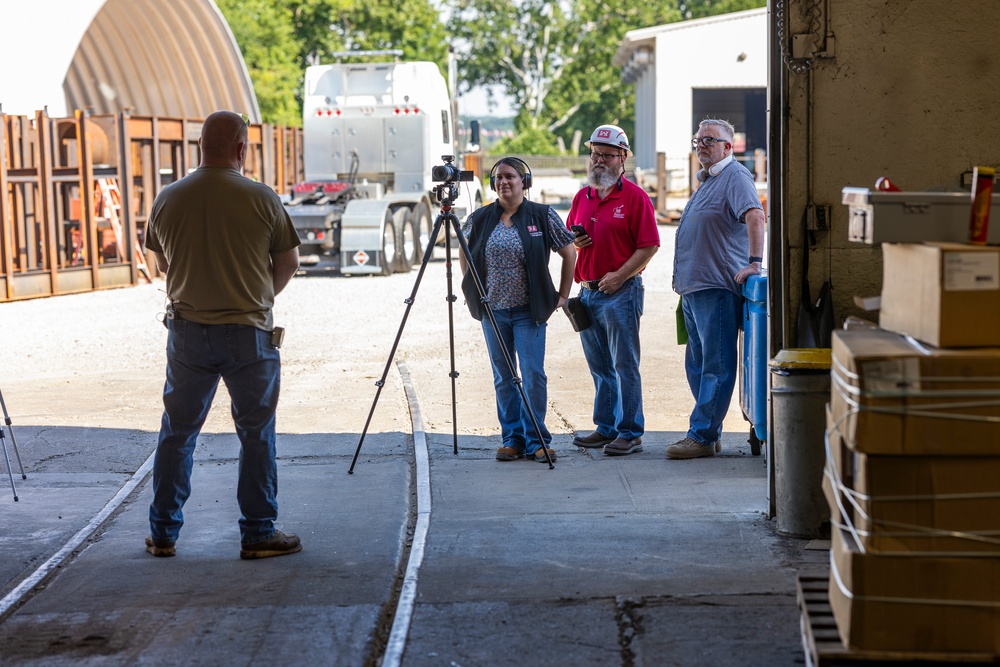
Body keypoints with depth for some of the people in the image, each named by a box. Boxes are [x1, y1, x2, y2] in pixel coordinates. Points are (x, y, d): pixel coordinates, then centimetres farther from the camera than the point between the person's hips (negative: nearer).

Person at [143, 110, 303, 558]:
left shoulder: (168, 199, 0)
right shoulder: (261, 199, -9)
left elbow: (163, 263, 13)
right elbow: (288, 264, 1)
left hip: (187, 331, 3)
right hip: (248, 333, -3)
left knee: (177, 433, 12)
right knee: (256, 436, 7)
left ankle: (163, 534, 18)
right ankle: (258, 534, 11)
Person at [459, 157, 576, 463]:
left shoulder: (543, 216, -3)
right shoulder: (480, 219, 4)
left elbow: (568, 253, 4)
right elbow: (464, 253, 20)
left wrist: (562, 295, 2)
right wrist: (472, 290, 13)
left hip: (529, 310, -3)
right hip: (492, 310, 3)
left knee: (533, 375, -7)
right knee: (503, 377, 7)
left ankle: (537, 440, 1)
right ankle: (512, 438, 15)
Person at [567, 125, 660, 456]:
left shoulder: (635, 197, -6)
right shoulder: (582, 197, 14)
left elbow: (650, 245, -11)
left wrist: (619, 276, -16)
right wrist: (575, 241, 1)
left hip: (620, 291, -7)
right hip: (587, 292, 7)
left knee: (624, 366, -4)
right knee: (599, 367, 13)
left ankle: (630, 433, 0)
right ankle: (606, 428, 22)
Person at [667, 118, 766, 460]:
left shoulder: (735, 176, -9)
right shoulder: (706, 181, 21)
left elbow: (755, 216, -24)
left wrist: (753, 262, -31)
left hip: (718, 288, -11)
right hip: (693, 288, 11)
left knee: (716, 367, -5)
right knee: (697, 364, 13)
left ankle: (702, 436, -5)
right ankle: (709, 434, 19)